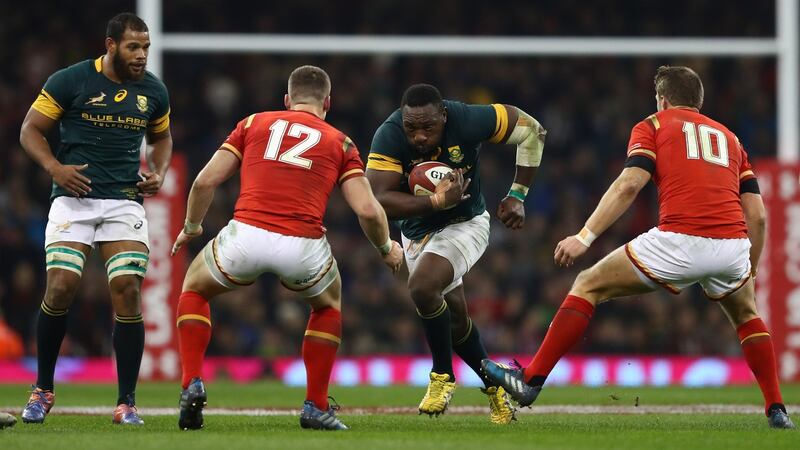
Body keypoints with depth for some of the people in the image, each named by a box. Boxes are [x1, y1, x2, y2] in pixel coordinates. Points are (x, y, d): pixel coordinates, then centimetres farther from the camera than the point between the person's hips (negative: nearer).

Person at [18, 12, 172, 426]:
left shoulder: (153, 92, 7)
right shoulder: (70, 81, -4)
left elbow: (161, 138, 25)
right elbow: (30, 131, 1)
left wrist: (159, 172, 4)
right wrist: (55, 167, -16)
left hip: (125, 202, 2)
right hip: (74, 197, -2)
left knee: (127, 291, -11)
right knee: (60, 287, -14)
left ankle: (127, 402, -2)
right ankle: (43, 389, 7)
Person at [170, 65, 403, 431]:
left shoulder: (254, 123, 20)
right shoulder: (340, 143, 18)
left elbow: (206, 181, 14)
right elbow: (367, 210, 7)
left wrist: (191, 227, 32)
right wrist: (386, 249, 26)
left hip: (246, 236, 0)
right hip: (302, 246, 0)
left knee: (194, 289, 30)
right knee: (328, 304, 34)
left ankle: (192, 386, 12)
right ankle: (316, 407, 25)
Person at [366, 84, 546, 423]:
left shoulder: (467, 121, -28)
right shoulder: (389, 137, -27)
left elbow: (531, 131, -13)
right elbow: (380, 199, -34)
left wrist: (517, 196, -13)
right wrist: (437, 202, -43)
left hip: (464, 224, -3)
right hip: (417, 231, 3)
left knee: (422, 287, -28)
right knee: (454, 318, 12)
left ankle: (443, 376, -9)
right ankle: (494, 384, 36)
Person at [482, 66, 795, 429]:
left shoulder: (654, 125, 16)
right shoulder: (729, 138, 27)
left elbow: (630, 184, -3)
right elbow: (757, 214, 20)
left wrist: (585, 237, -6)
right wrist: (750, 272, 30)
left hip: (679, 240, -4)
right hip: (732, 246, 4)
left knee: (589, 286, 13)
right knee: (746, 315, 35)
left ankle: (531, 380, 9)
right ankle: (776, 410, 24)